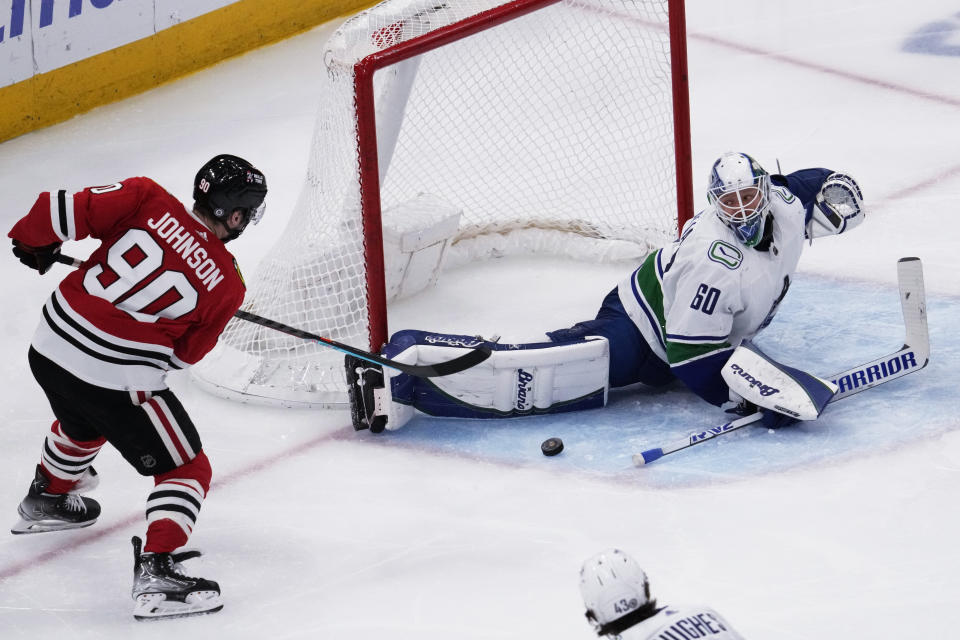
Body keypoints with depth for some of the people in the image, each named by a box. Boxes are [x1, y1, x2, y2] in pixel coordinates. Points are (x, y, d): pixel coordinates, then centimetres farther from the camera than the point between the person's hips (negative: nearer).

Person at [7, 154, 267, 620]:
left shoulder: (147, 199, -2)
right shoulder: (226, 284, -4)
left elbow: (64, 211, -8)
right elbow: (184, 353, 5)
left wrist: (32, 241, 11)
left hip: (50, 346, 6)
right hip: (120, 381, -6)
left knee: (83, 423, 38)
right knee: (187, 470, 8)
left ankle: (47, 498, 61)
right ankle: (156, 572, -7)